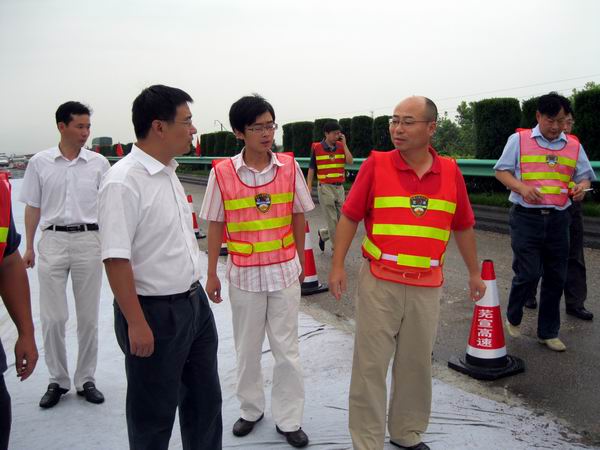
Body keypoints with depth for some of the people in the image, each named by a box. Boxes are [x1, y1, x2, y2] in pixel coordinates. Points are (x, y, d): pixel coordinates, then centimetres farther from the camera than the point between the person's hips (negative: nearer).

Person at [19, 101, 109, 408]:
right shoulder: (40, 162, 1)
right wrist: (29, 247, 7)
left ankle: (86, 380, 22)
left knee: (88, 317, 8)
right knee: (52, 317, 5)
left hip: (89, 240, 0)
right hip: (53, 240, 0)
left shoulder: (99, 163, 1)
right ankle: (57, 380, 22)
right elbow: (33, 207, 8)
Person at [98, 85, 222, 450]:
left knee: (205, 399, 21)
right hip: (155, 312, -8)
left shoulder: (168, 172, 7)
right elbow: (116, 258, -22)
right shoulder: (124, 182, -20)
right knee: (154, 413, 11)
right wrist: (136, 323, -21)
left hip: (194, 303, 8)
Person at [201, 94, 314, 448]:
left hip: (285, 272, 0)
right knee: (247, 349, 16)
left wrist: (300, 261, 10)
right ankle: (251, 409, 37)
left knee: (287, 350, 8)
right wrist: (212, 274, 2)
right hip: (244, 274, 0)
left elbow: (298, 217, 5)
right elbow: (215, 225, -1)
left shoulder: (289, 167, -5)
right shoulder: (222, 173, -8)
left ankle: (289, 419, 25)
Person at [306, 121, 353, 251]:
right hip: (325, 188, -4)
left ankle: (323, 234, 34)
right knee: (332, 221, 0)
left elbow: (350, 161, -8)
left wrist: (344, 143, -8)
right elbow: (311, 169, 0)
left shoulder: (341, 146, 5)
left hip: (340, 187, 4)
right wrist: (309, 188, -4)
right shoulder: (316, 148, -4)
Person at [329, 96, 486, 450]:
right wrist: (338, 266, -6)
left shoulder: (450, 172, 3)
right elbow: (350, 217, -2)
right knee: (370, 365, 4)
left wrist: (475, 272, 17)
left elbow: (463, 227, 12)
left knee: (417, 364, 16)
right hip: (380, 283, -3)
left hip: (427, 286, 3)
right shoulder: (376, 164, -5)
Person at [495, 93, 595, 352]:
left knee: (556, 278, 8)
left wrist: (581, 187, -9)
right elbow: (502, 171, 2)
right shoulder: (519, 140, 2)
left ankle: (548, 332, 23)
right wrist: (522, 187, -16)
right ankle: (513, 318, 22)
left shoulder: (574, 146, 11)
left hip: (558, 219, 4)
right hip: (526, 217, -4)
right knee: (528, 273, -7)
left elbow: (585, 176, 15)